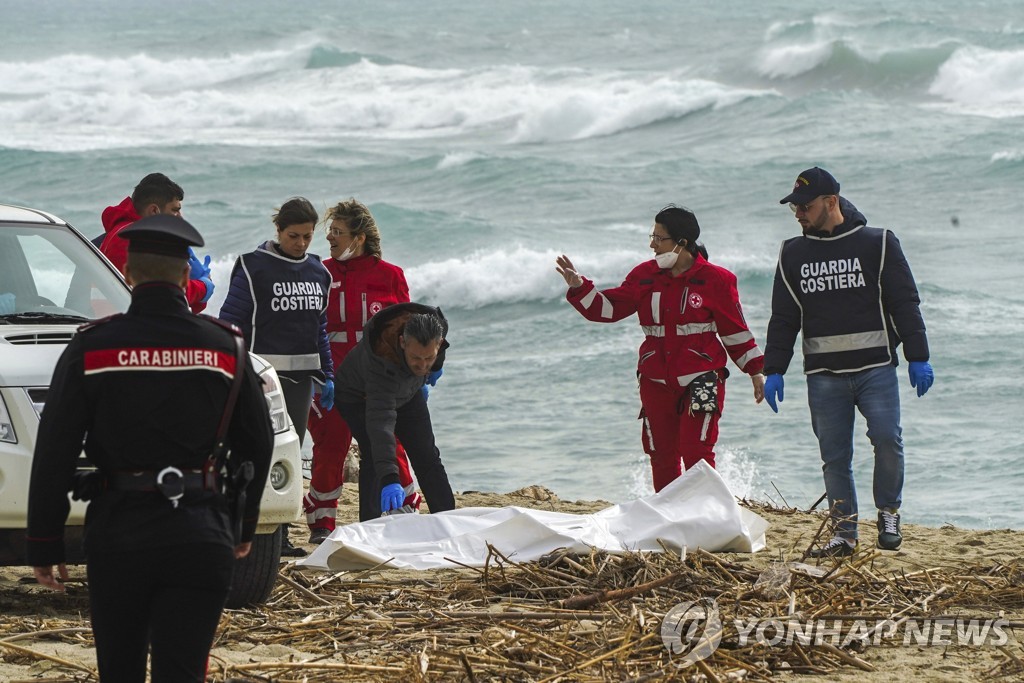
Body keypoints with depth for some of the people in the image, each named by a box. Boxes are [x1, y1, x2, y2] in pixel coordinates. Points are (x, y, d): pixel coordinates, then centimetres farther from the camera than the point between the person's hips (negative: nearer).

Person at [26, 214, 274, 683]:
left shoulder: (92, 346, -4)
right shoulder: (225, 347, 2)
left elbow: (54, 455, -4)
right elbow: (257, 445, 11)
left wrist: (43, 544, 1)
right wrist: (244, 526, 23)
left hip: (116, 535, 0)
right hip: (201, 535, 1)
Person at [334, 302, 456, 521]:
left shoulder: (437, 327, -31)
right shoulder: (381, 360, -48)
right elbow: (380, 421, -54)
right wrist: (389, 478, -63)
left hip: (406, 392, 6)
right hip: (358, 397, -5)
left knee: (427, 458, 5)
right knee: (373, 456, -23)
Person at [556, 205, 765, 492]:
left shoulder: (714, 279, -4)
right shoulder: (645, 276, 7)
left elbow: (734, 329, 3)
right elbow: (608, 307, 9)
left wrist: (755, 372, 5)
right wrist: (579, 287, -5)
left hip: (701, 380, -4)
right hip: (656, 381, 4)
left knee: (696, 452, -13)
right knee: (662, 456, 7)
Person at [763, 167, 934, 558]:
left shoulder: (877, 244, 3)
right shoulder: (793, 254, 12)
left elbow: (905, 304, 2)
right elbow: (783, 318, 16)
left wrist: (918, 358, -4)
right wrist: (774, 371, 9)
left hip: (876, 368, -3)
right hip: (824, 375, 3)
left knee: (887, 439, -15)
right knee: (834, 455, 1)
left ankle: (888, 514, 4)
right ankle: (844, 532, 8)